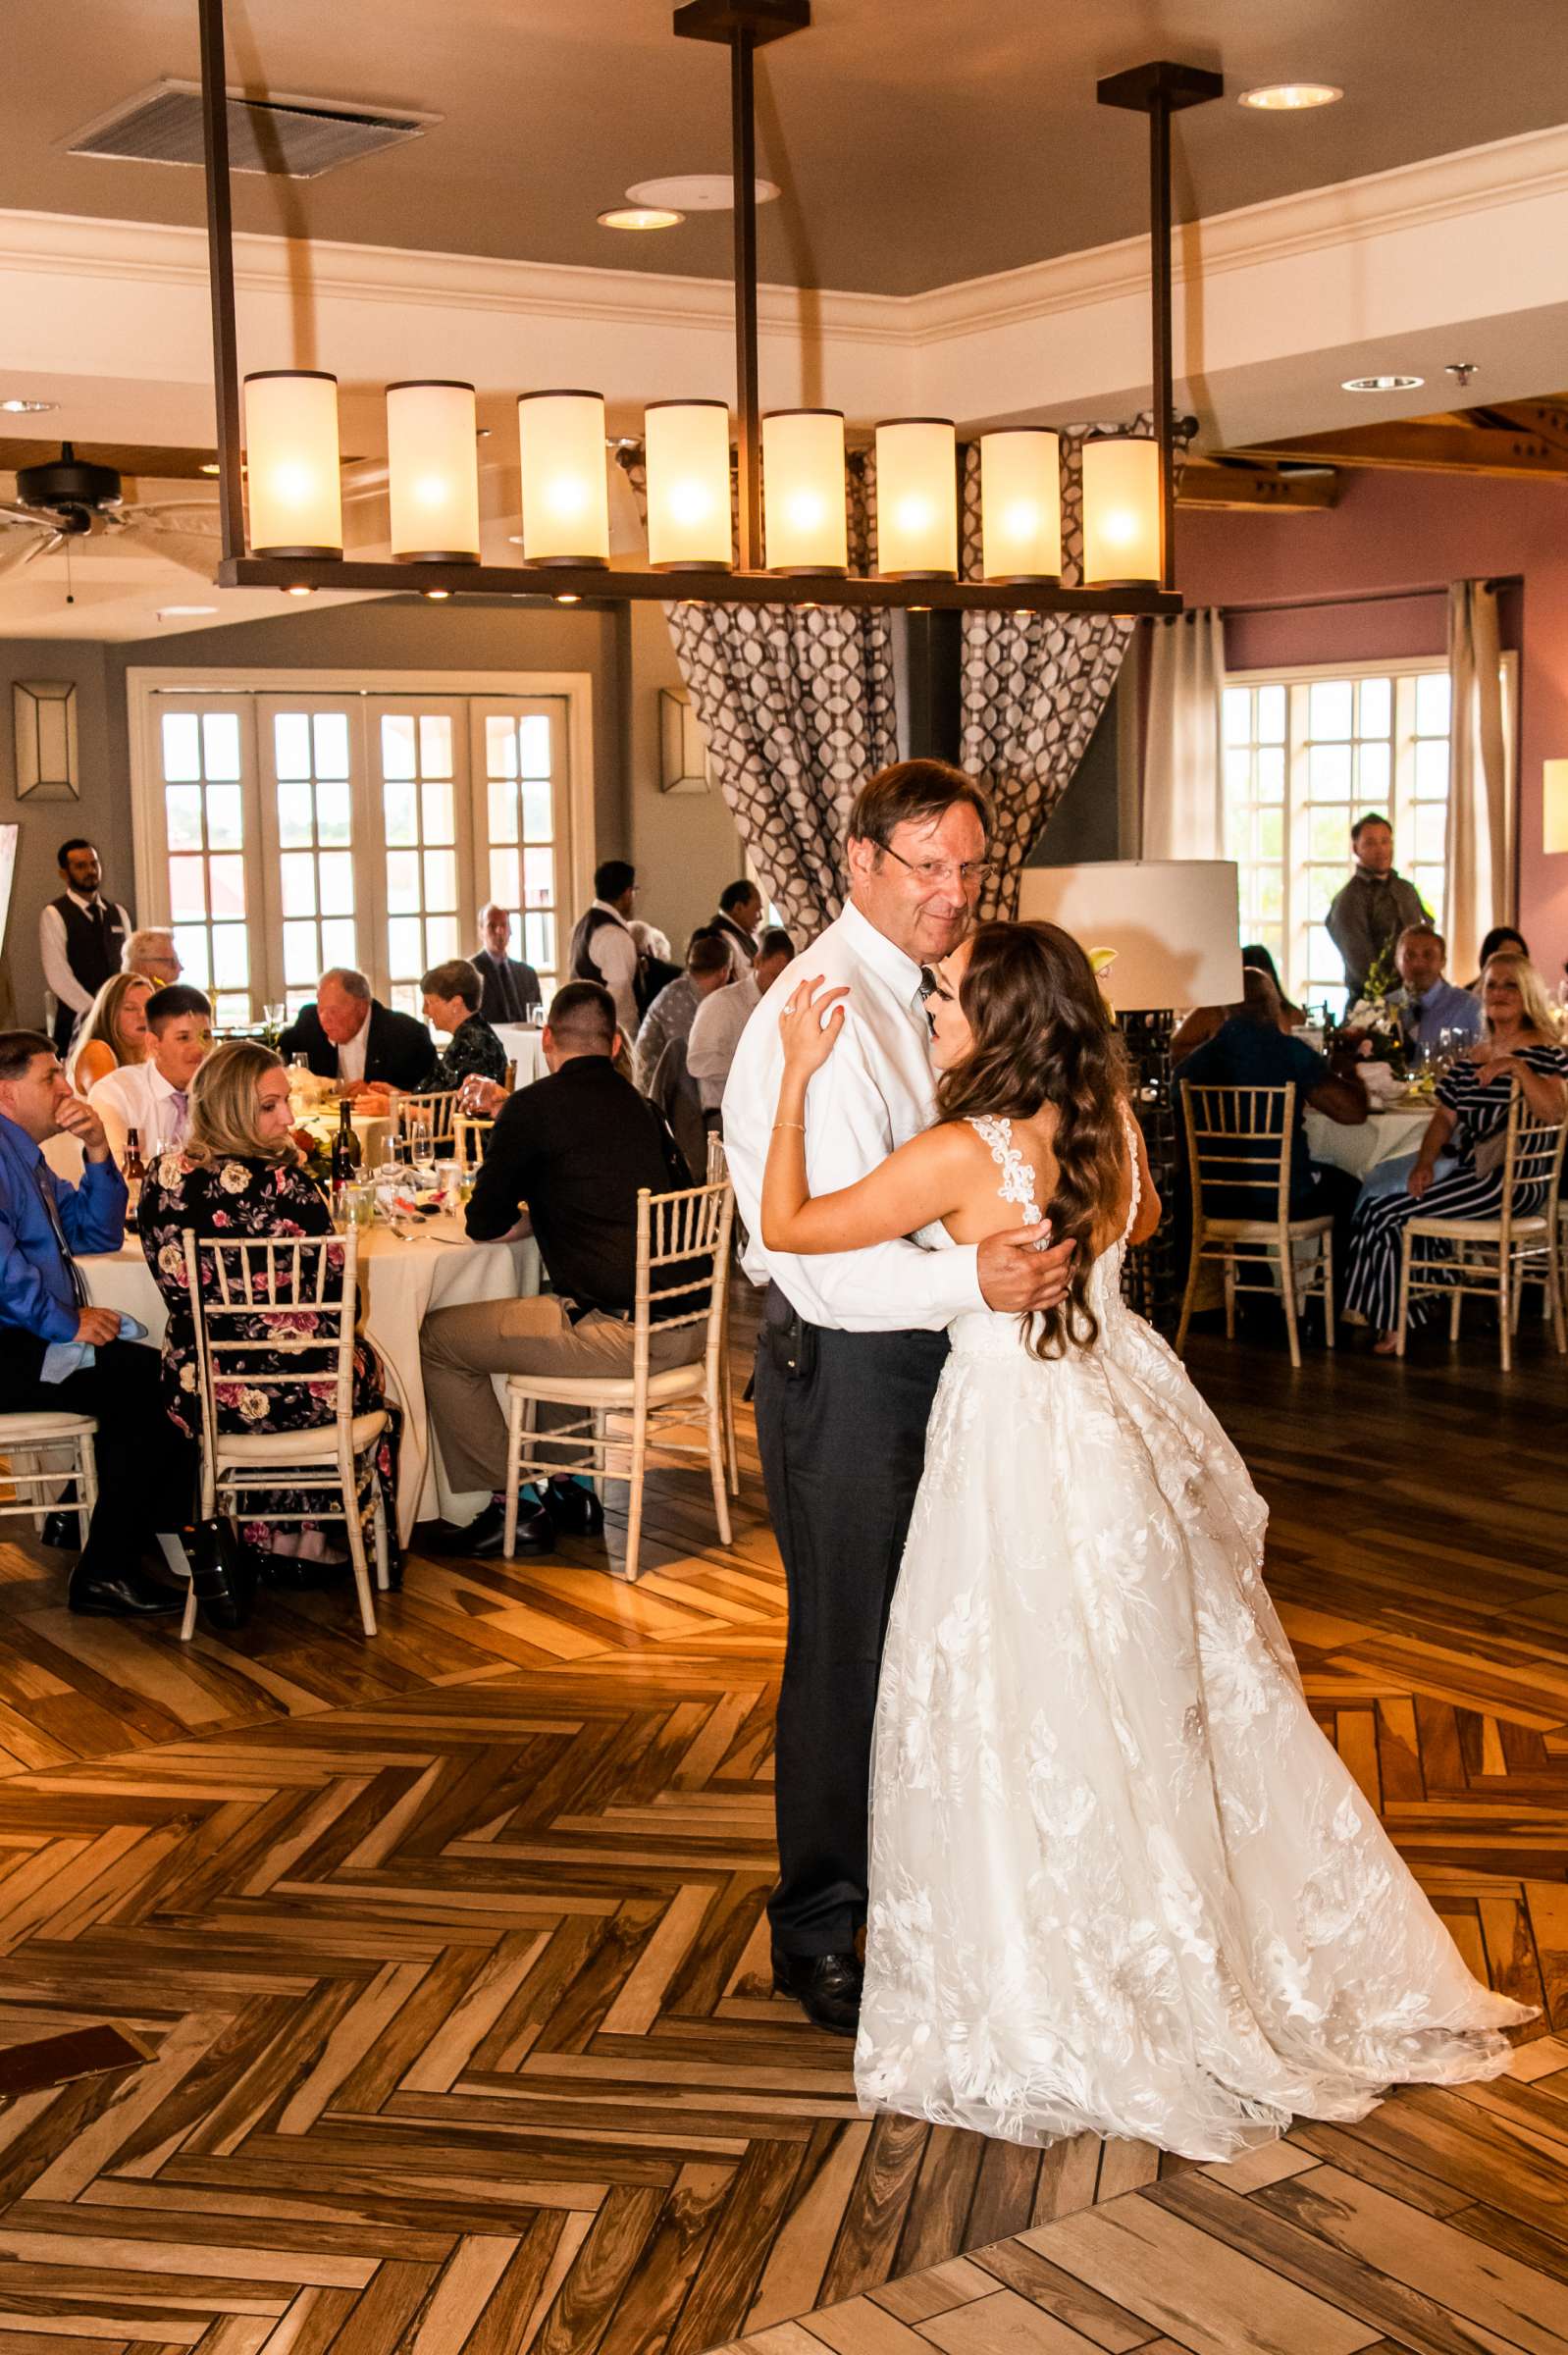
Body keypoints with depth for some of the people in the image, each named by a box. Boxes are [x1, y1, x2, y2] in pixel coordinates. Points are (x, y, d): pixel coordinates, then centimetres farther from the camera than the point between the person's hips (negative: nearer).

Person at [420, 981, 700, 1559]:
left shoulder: (534, 1106, -6)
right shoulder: (641, 1105, 13)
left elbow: (484, 1223, 0)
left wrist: (532, 1217, 23)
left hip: (624, 1333, -8)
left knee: (439, 1339, 6)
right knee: (542, 1316, 35)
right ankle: (568, 1489, 34)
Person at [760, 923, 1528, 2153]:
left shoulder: (962, 1153, -22)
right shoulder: (1109, 1122, -2)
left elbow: (789, 1225, -16)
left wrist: (802, 1075, -10)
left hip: (1018, 1436, -7)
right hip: (1122, 1416, 7)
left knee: (1033, 1725, 7)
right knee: (1171, 1698, 20)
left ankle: (1059, 2013, 20)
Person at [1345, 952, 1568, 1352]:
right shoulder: (1471, 1056, 17)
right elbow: (1445, 1117, 15)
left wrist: (1517, 1066, -32)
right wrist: (1425, 1162, -2)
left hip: (1512, 1181, -8)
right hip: (1470, 1173, 8)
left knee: (1389, 1213, -15)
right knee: (1371, 1206, -7)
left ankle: (1394, 1325, -2)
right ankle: (1365, 1314, -2)